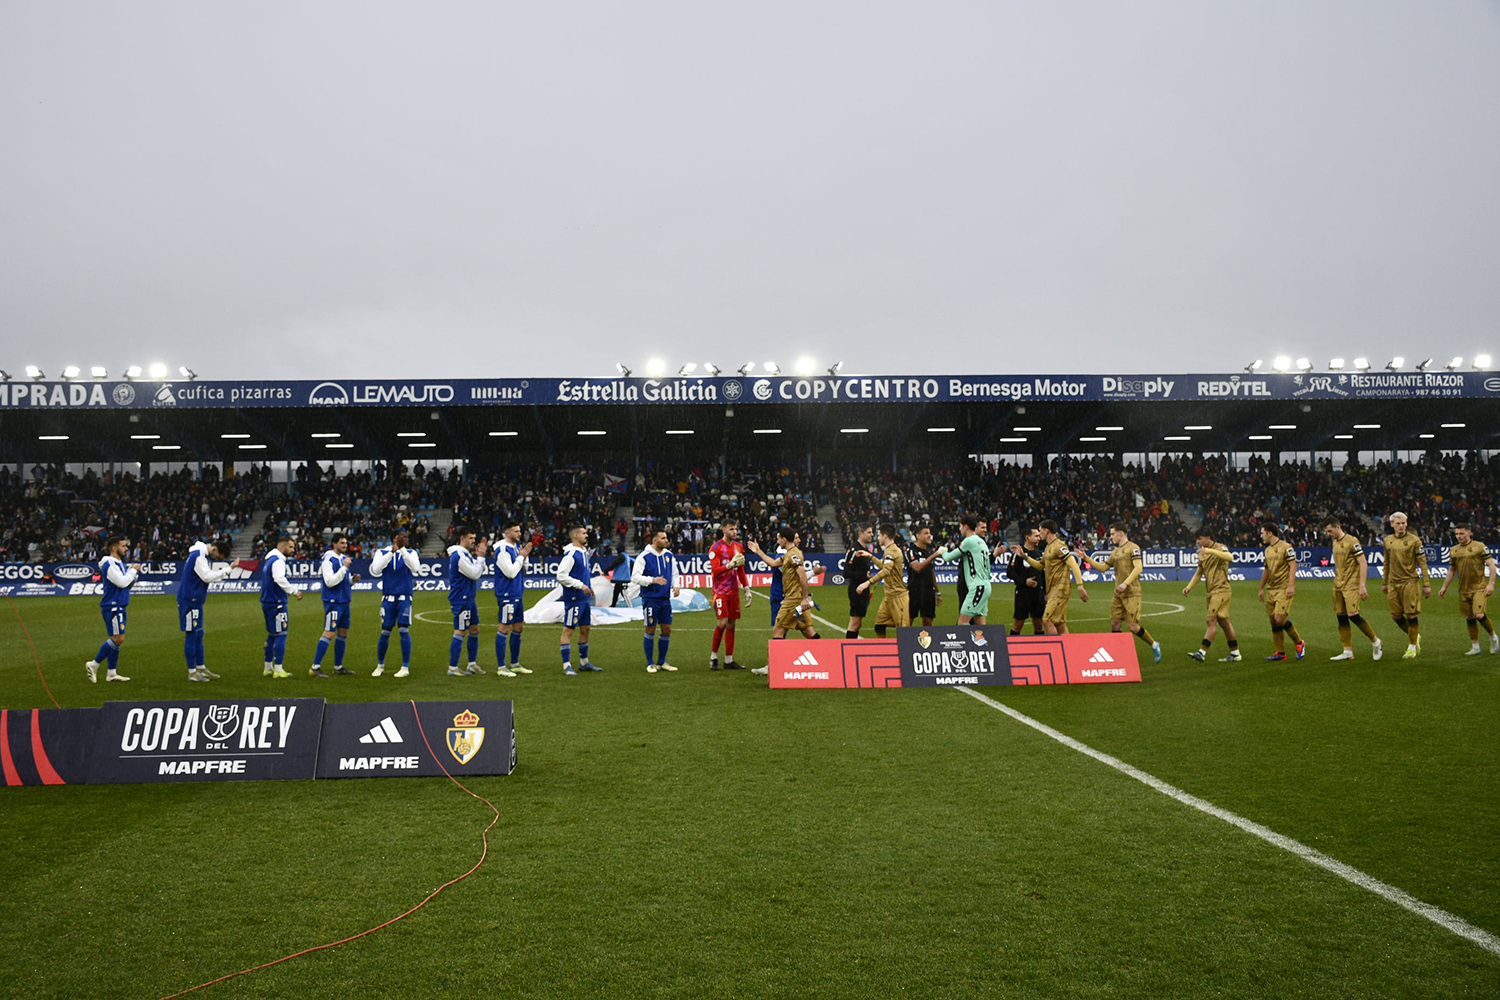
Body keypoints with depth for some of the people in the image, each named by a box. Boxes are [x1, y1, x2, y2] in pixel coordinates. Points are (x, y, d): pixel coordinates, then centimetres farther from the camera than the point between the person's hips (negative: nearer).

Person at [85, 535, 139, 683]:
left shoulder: (119, 563, 18)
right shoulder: (110, 564, -13)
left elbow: (128, 584, 22)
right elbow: (122, 582, -21)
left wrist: (135, 573, 7)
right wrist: (133, 570, -8)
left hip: (118, 607, 10)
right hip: (112, 607, -10)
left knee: (115, 639, 9)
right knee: (118, 638, -14)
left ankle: (111, 673, 11)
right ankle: (94, 664, -6)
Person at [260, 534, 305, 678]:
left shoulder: (268, 559, 17)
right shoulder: (277, 561, -15)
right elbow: (280, 579, -28)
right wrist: (294, 591, -19)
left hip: (267, 602, 10)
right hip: (276, 603, -10)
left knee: (272, 635, 15)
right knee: (281, 634, -6)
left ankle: (268, 668, 20)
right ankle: (278, 670, -6)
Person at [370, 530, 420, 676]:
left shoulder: (410, 553, 4)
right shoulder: (382, 552, 3)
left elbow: (416, 568, -16)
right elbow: (375, 570, -14)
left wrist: (402, 549, -21)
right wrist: (391, 552, -20)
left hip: (404, 598, 0)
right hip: (388, 598, 0)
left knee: (404, 630, -7)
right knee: (385, 632, 5)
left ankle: (405, 667, 1)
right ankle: (380, 665, 22)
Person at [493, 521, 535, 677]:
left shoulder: (516, 547, 12)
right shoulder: (503, 550, -16)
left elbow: (523, 569, 18)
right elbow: (510, 572, -21)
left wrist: (524, 556, 1)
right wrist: (521, 556, -14)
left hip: (517, 594, 9)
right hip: (507, 595, -9)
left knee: (518, 628, 13)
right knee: (504, 628, -5)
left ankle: (515, 664, 22)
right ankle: (501, 667, -1)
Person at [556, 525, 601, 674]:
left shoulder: (584, 552, 13)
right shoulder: (571, 554, -16)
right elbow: (561, 576, -21)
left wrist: (589, 586, 15)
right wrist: (581, 585, -20)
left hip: (584, 598, 9)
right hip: (573, 599, -9)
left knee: (585, 629, 15)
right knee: (568, 630, -4)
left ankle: (584, 662, 27)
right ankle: (566, 665, -2)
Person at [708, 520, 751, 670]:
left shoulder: (739, 547, 11)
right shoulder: (716, 548, -8)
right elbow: (715, 570, -15)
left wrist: (747, 589, 14)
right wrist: (731, 564, -26)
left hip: (734, 591, 6)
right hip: (720, 591, -6)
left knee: (731, 624, 5)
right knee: (722, 623, -12)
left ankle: (729, 660, 10)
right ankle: (713, 657, 4)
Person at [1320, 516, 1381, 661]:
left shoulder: (1352, 541, -12)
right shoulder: (1335, 543, 13)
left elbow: (1363, 564, -15)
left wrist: (1362, 586, -20)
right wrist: (1337, 581, 16)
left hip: (1351, 585, -8)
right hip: (1338, 586, 8)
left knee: (1353, 615, -15)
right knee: (1341, 617, 4)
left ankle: (1375, 641, 5)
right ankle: (1348, 651, 10)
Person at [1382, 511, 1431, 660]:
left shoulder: (1414, 540, -5)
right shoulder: (1388, 540, 10)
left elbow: (1422, 563, -4)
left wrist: (1426, 584, -8)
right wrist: (1384, 583, 21)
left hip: (1409, 581, -5)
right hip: (1393, 583, 5)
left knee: (1411, 615, -4)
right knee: (1396, 616, 4)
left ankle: (1412, 647, 7)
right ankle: (1415, 635, 29)